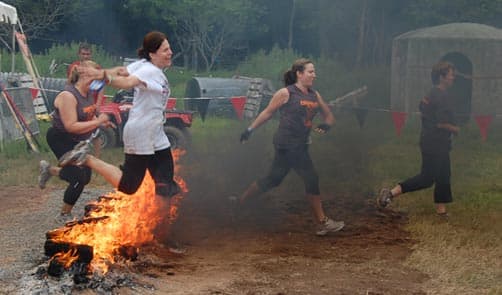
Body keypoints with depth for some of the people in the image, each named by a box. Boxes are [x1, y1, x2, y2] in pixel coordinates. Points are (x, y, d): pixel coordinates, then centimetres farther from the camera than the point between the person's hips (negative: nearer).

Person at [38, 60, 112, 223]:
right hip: (61, 140, -9)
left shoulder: (88, 94, 0)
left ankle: (49, 170, 34)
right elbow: (71, 126, -32)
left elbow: (89, 117, 15)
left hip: (77, 142, 9)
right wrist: (97, 122, -29)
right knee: (79, 179, -10)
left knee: (84, 177, 14)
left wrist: (102, 122, -5)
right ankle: (64, 215, 10)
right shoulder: (68, 96, -26)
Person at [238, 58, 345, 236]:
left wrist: (326, 125, -6)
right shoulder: (286, 93, -8)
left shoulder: (315, 95, 11)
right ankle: (323, 223, 1)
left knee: (273, 179, 15)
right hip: (287, 144, -8)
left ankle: (240, 201, 30)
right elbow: (268, 113, 0)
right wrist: (250, 129, 1)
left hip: (300, 146, 8)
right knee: (311, 179, -8)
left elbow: (329, 116, 16)